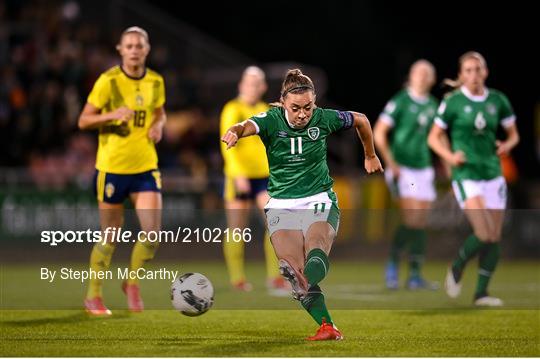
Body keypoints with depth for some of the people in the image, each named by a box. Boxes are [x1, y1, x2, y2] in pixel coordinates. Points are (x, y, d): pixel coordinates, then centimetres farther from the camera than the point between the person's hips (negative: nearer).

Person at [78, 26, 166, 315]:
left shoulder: (156, 82, 4)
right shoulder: (108, 81, -9)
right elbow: (83, 121, -7)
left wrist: (158, 126, -1)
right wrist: (112, 115, -24)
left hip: (146, 166, 4)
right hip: (112, 167, -3)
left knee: (152, 230, -9)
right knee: (110, 235, 3)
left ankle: (132, 283, 15)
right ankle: (94, 296, 20)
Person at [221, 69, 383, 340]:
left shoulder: (324, 119, -5)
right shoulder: (271, 120, -10)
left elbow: (361, 120, 14)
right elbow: (249, 125, -33)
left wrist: (370, 156, 25)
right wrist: (235, 131, -57)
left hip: (319, 203, 1)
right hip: (282, 206, -1)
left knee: (316, 251, -30)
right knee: (295, 268, -17)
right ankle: (327, 327, -16)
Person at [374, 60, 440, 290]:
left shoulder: (433, 105, 10)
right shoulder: (400, 102, -8)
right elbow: (378, 133, -10)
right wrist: (391, 163, -14)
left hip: (423, 169, 6)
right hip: (403, 169, -6)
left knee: (421, 223, 4)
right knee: (412, 219, -16)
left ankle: (415, 275, 8)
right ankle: (393, 263, 2)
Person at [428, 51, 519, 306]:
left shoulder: (498, 101, 4)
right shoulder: (452, 102, -5)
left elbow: (513, 134, 15)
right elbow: (433, 137, 2)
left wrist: (507, 145, -8)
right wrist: (450, 156, -15)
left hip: (493, 174, 4)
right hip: (466, 174, -4)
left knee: (495, 237, 1)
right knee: (484, 233, -18)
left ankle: (481, 293, 13)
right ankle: (456, 270, 9)